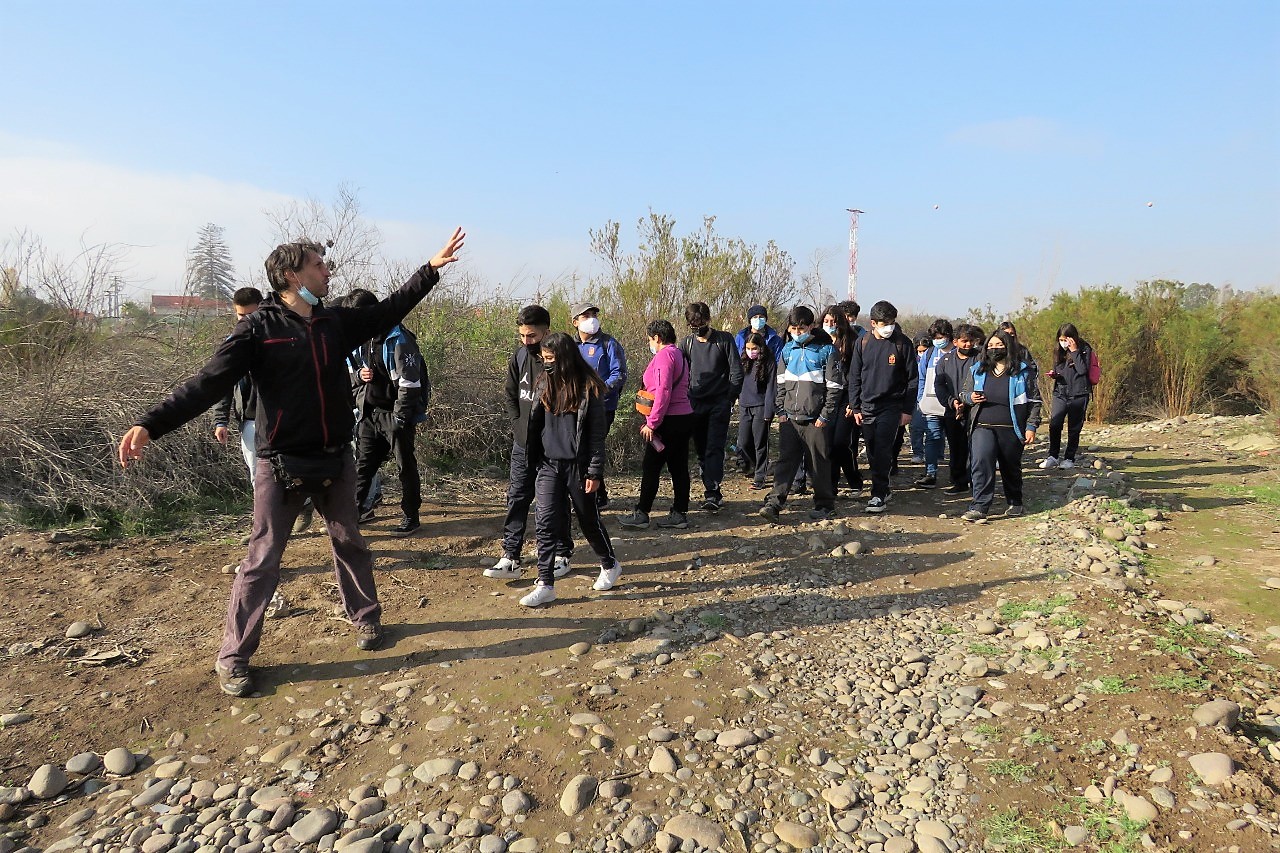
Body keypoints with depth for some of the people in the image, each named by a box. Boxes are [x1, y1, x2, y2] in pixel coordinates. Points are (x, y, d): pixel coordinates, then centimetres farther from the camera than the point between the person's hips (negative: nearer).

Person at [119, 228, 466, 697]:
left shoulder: (337, 322, 5)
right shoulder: (258, 328, -10)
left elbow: (389, 311, 16)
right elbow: (208, 383, -15)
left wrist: (431, 268, 16)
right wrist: (150, 424, -26)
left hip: (335, 461, 5)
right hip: (280, 465, -4)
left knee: (349, 543, 18)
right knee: (262, 561, 2)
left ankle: (366, 617, 37)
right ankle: (233, 658, 17)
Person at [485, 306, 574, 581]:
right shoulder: (518, 356, 3)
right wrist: (518, 423, 2)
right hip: (523, 444, 5)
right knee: (517, 499, 5)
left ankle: (562, 555, 21)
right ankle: (510, 557, 10)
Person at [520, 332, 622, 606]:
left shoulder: (588, 388, -10)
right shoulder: (544, 385, 5)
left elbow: (597, 433, -10)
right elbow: (536, 424, 12)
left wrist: (595, 472, -12)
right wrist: (533, 461, 11)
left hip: (578, 466, -4)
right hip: (549, 465, 4)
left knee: (589, 520, 11)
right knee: (545, 523, -3)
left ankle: (610, 565, 35)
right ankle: (545, 585, 4)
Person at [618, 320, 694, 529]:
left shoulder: (664, 355, -12)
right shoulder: (679, 354, 17)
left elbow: (663, 392, -20)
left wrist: (652, 423, -18)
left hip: (669, 421, -9)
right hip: (685, 417, 9)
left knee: (650, 467, -2)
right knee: (679, 467, 10)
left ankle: (641, 514, 4)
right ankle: (679, 514, 15)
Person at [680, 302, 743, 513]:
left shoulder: (724, 340, -2)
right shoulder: (687, 343, 7)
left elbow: (737, 372, -1)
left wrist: (729, 399, -7)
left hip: (719, 404, -4)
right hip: (695, 404, 4)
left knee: (714, 448, -12)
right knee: (701, 451, 7)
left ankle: (711, 494, -16)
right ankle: (714, 491, 17)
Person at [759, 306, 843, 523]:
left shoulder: (826, 350, -5)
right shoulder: (788, 349, 10)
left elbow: (835, 386, -6)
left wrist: (825, 416, -10)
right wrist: (781, 411, 6)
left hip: (815, 420, -4)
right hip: (790, 418, 4)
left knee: (820, 463, 5)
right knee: (785, 460, 0)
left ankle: (825, 506, 17)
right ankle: (774, 503, -2)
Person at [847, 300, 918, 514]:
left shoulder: (902, 343, -4)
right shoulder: (863, 343, 4)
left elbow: (912, 378, -1)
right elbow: (854, 377, 9)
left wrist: (907, 410, -4)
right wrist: (855, 407, 4)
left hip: (891, 407, -4)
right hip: (867, 407, 4)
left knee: (882, 450, -11)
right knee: (872, 453, 9)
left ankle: (879, 495, -6)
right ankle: (883, 490, 23)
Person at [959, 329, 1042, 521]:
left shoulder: (1023, 371, 2)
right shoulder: (977, 369, 9)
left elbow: (1034, 401, 3)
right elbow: (963, 392, 18)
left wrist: (1031, 427, -5)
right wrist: (970, 397, -6)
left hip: (1011, 429, -1)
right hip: (983, 428, 1)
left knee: (1011, 468, 14)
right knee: (981, 464, -18)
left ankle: (1015, 503, 35)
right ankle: (980, 507, -17)